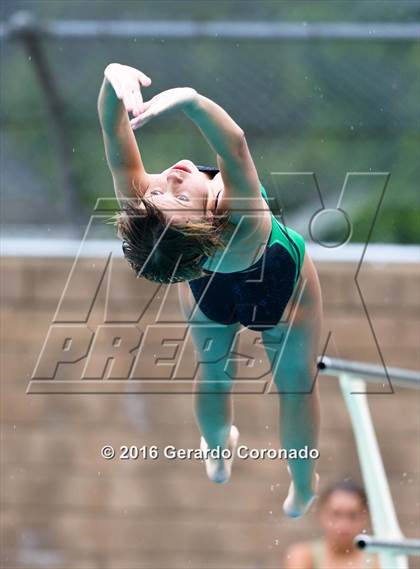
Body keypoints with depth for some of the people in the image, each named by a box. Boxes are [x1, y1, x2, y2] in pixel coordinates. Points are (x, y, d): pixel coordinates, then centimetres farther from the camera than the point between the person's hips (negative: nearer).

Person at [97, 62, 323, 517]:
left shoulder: (142, 201, -45)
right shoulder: (239, 222, -52)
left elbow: (114, 134, -53)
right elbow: (234, 145, -68)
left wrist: (113, 82, -72)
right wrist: (190, 101, -84)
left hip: (210, 292, 3)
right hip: (281, 290, -3)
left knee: (213, 373, 33)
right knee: (296, 384, 25)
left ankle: (218, 454, 61)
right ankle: (303, 488, 48)